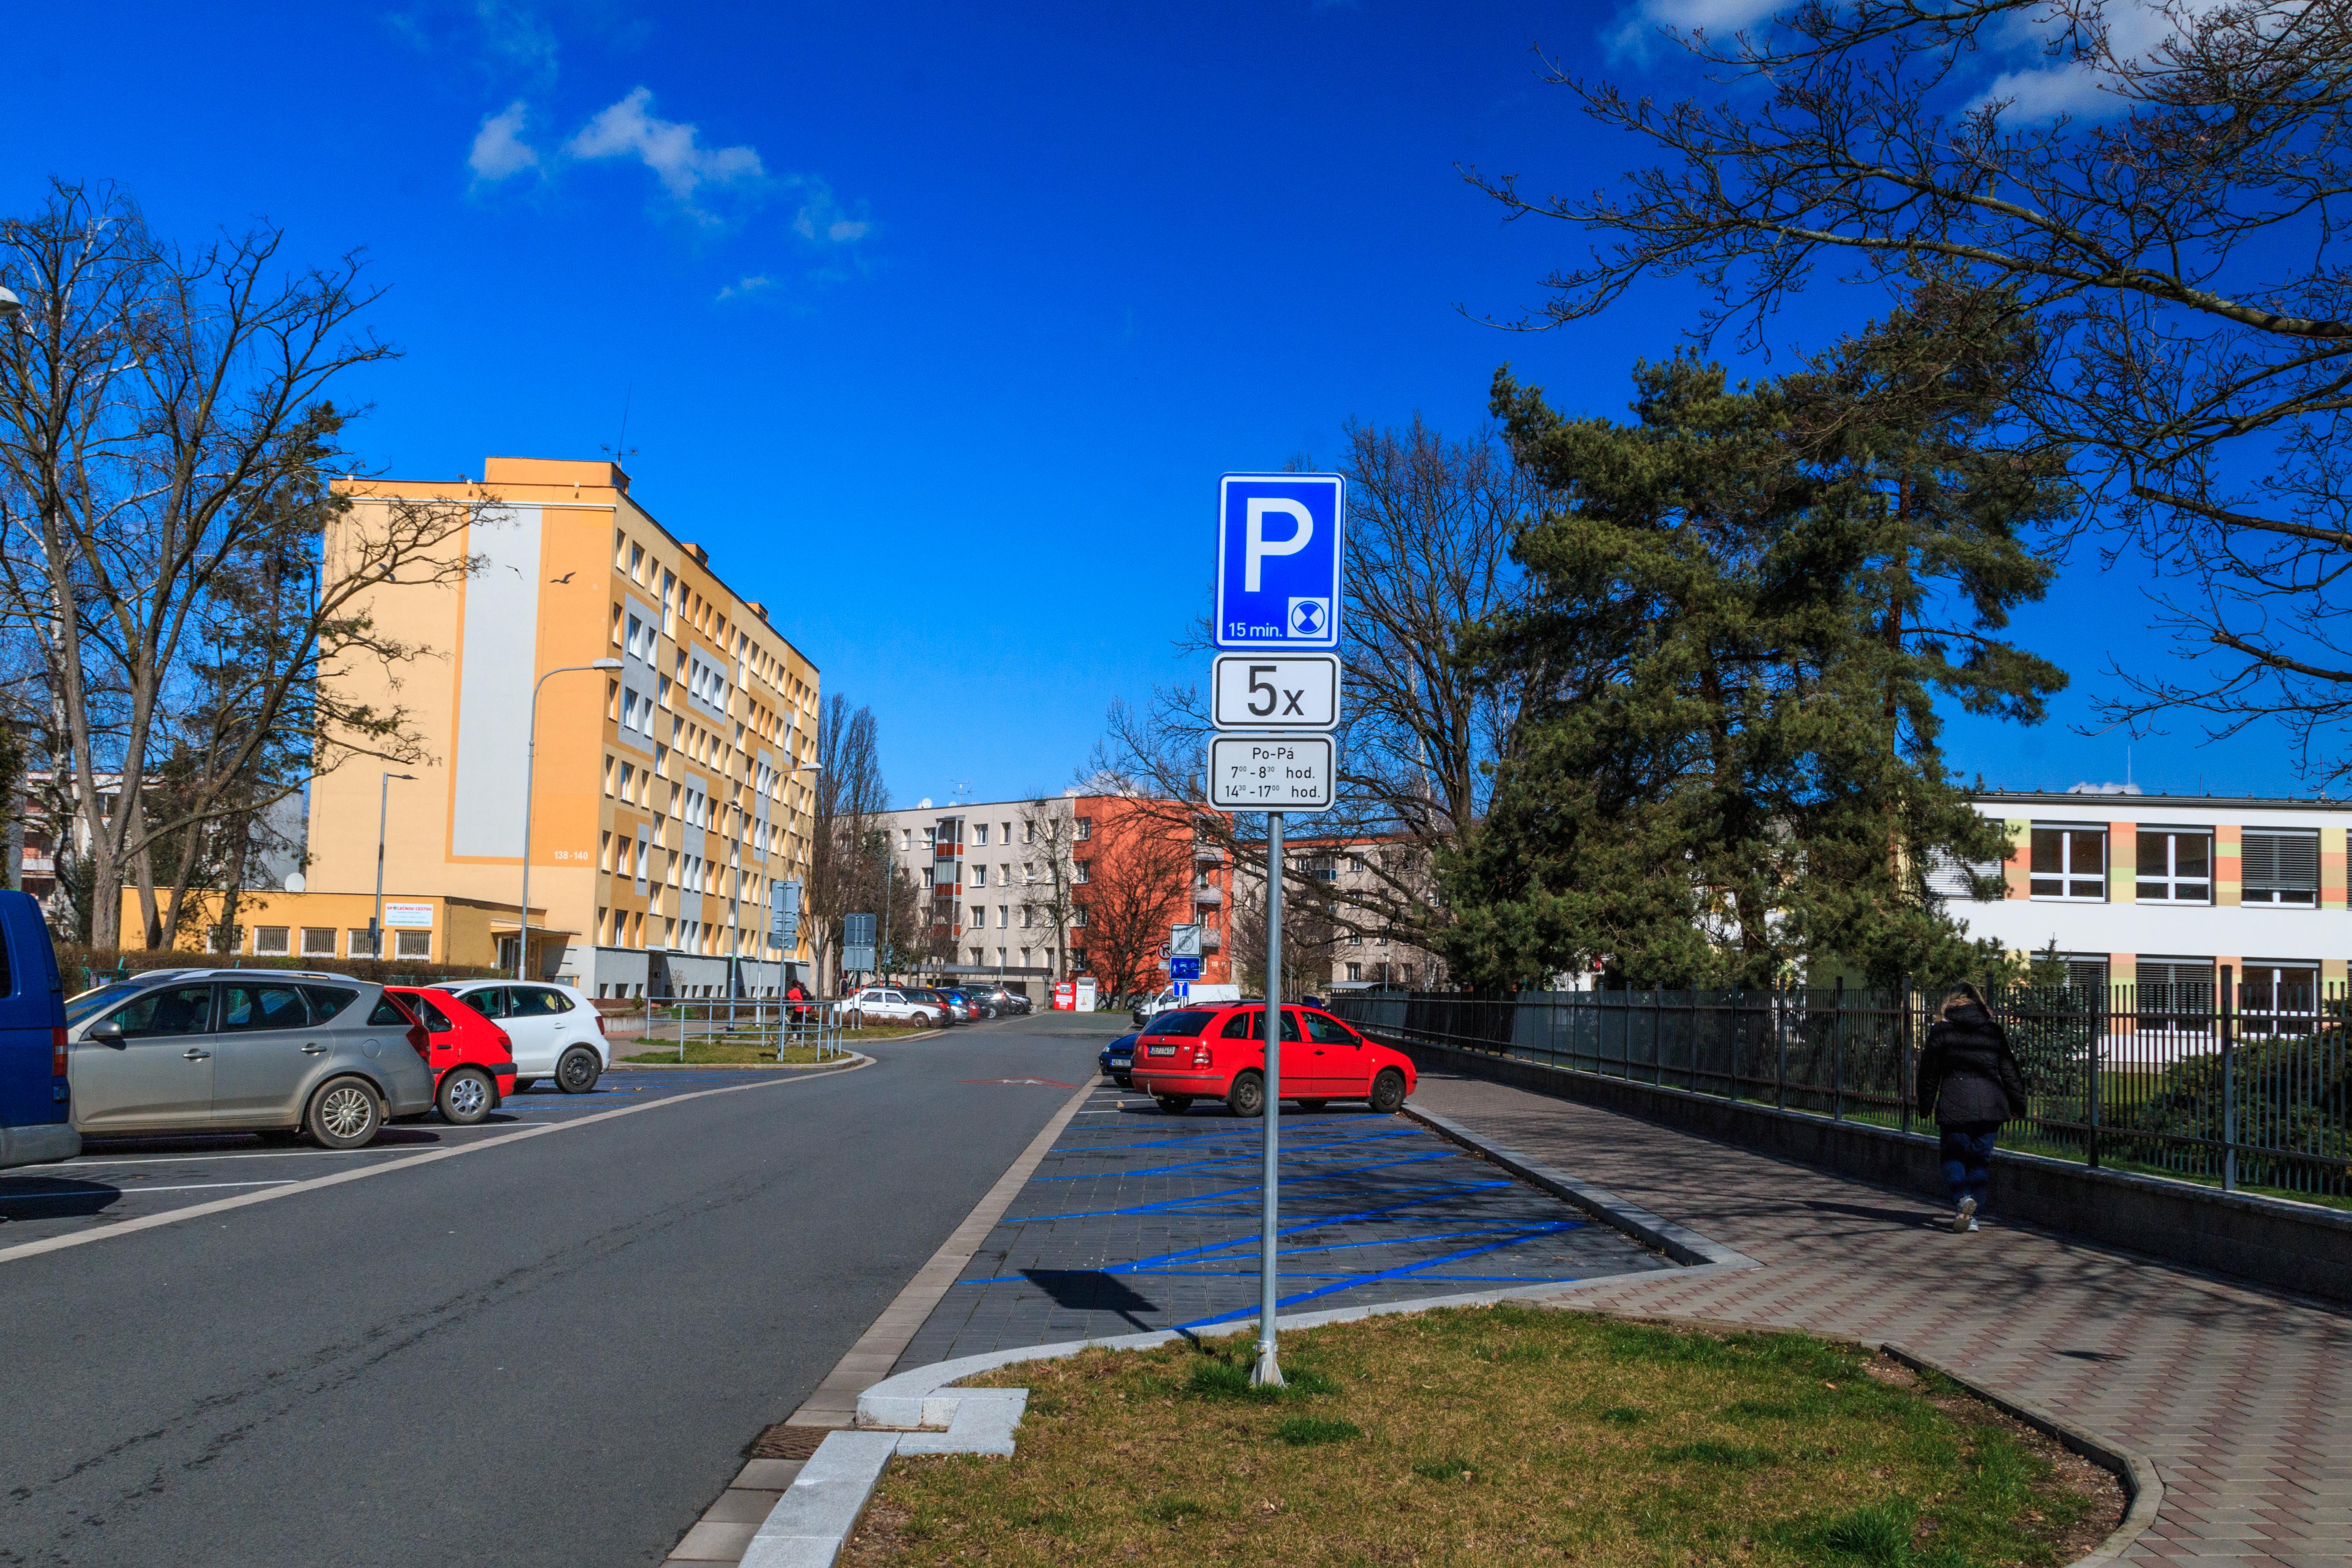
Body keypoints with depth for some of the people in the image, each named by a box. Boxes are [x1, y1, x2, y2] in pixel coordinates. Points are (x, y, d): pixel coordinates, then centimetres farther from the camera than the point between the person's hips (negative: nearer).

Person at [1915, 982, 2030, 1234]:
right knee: (1981, 1158, 10)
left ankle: (1962, 1199, -17)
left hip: (1954, 1107, -2)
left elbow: (1929, 1072, 5)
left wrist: (1926, 1106, 16)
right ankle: (1974, 1215, 6)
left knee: (1954, 1156, 9)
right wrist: (2018, 1104, 18)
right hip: (1990, 1106, 2)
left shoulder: (1941, 1030, 2)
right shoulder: (1993, 1030, 9)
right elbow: (2010, 1071, 10)